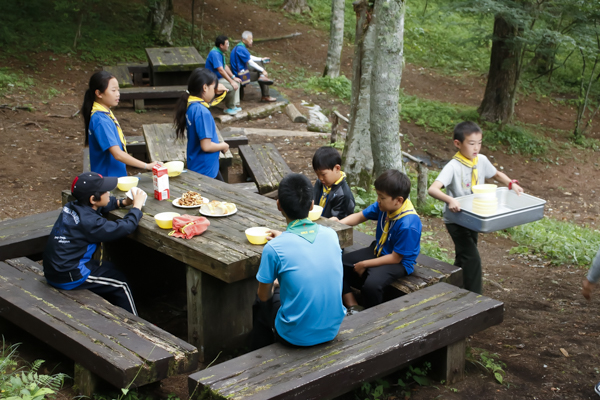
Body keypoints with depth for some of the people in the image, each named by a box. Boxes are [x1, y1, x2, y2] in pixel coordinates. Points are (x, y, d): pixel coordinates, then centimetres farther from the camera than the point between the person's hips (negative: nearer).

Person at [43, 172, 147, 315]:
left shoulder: (73, 207, 0)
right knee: (120, 284, 9)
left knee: (109, 268, 26)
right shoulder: (88, 222, -25)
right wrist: (137, 205, -10)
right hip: (67, 278, -9)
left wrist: (123, 202, 8)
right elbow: (124, 228, -25)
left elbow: (104, 205, 21)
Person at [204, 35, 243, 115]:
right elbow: (221, 70, -29)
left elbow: (225, 66, 18)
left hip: (219, 78, 11)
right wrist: (231, 81, -28)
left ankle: (235, 105, 11)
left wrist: (234, 77, 9)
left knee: (237, 82, 10)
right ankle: (229, 108, -9)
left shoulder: (220, 53, 10)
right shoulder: (215, 53, -23)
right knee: (231, 87, -26)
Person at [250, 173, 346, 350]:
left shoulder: (274, 248, -19)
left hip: (296, 337, -5)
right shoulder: (331, 234, -6)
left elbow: (264, 295, -4)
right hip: (332, 330, 5)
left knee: (261, 302, 25)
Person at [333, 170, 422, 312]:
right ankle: (352, 306, 2)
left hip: (399, 262, -8)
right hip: (378, 251, 8)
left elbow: (395, 258, -23)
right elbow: (360, 216, 4)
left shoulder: (408, 224, -31)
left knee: (371, 284, -34)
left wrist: (364, 264, -16)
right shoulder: (384, 205, -10)